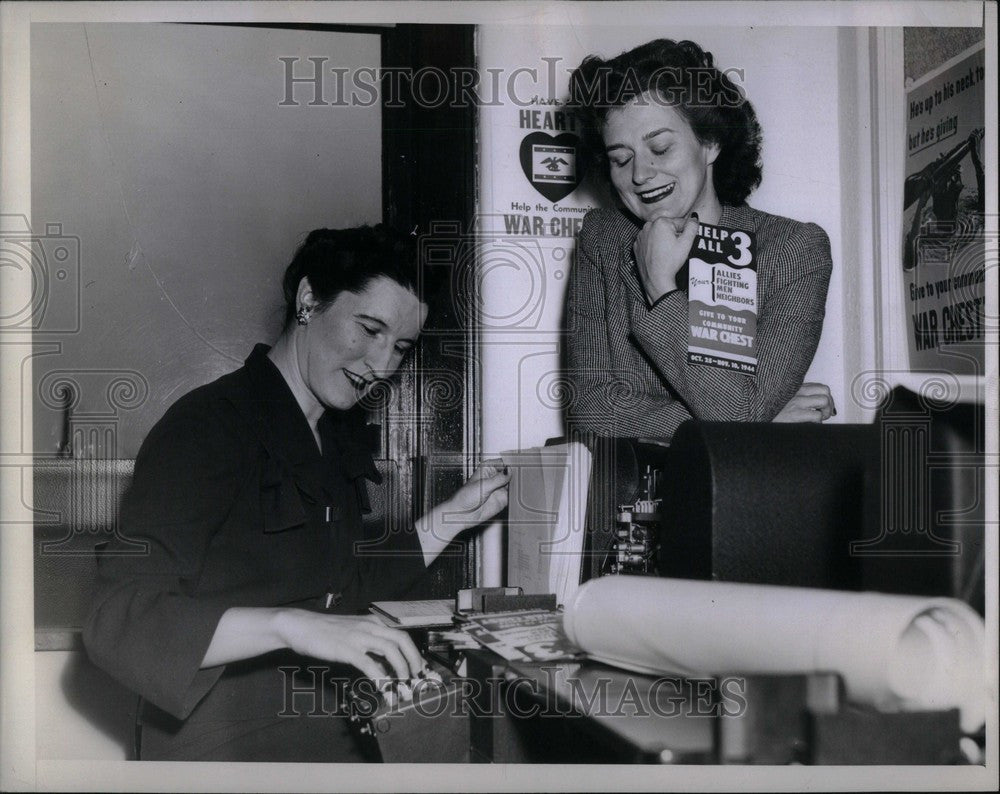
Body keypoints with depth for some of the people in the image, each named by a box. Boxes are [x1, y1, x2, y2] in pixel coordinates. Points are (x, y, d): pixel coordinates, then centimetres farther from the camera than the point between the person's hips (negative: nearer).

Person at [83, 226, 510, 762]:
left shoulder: (346, 432, 10)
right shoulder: (206, 426, -16)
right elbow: (118, 622, -25)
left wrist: (457, 513, 10)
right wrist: (290, 625, -36)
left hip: (328, 741, 8)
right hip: (218, 752, -8)